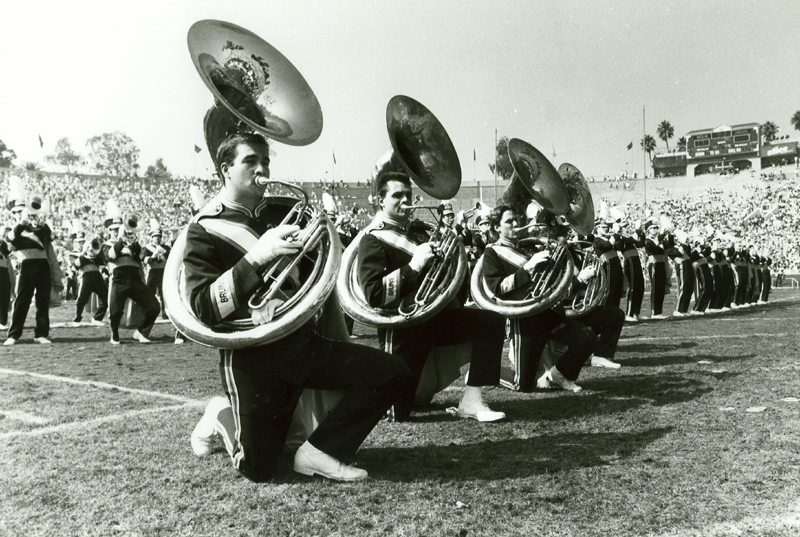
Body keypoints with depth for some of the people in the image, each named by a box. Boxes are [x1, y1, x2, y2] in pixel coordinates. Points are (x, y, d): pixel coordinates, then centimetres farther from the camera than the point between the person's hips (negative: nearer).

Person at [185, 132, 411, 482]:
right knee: (259, 469, -2)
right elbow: (204, 308, -16)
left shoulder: (281, 213, 14)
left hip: (303, 341, 5)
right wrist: (256, 256, -26)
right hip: (252, 355, -5)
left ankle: (318, 452, 2)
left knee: (392, 374, -9)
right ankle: (223, 419, 29)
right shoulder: (205, 230, -2)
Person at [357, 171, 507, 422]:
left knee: (492, 321, -14)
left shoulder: (419, 231, 14)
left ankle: (471, 401, -11)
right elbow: (374, 295, -22)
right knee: (397, 413, -5)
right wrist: (414, 265, -25)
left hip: (435, 315, 6)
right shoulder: (373, 241, -8)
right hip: (403, 326, -6)